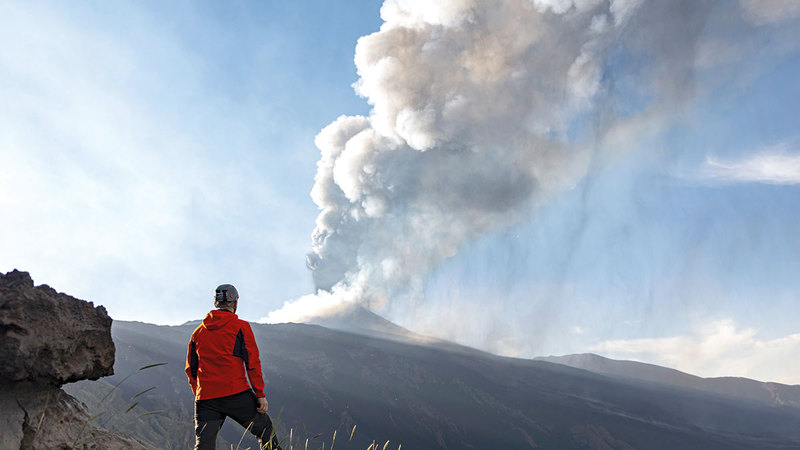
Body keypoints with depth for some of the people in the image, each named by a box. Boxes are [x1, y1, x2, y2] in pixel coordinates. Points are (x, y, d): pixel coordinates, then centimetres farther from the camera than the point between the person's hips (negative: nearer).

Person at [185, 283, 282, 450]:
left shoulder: (198, 332, 13)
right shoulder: (241, 326, 0)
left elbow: (190, 369, 16)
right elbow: (252, 363, -5)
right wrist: (260, 394, -2)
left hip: (205, 399, 4)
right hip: (237, 394, -4)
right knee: (265, 429, 14)